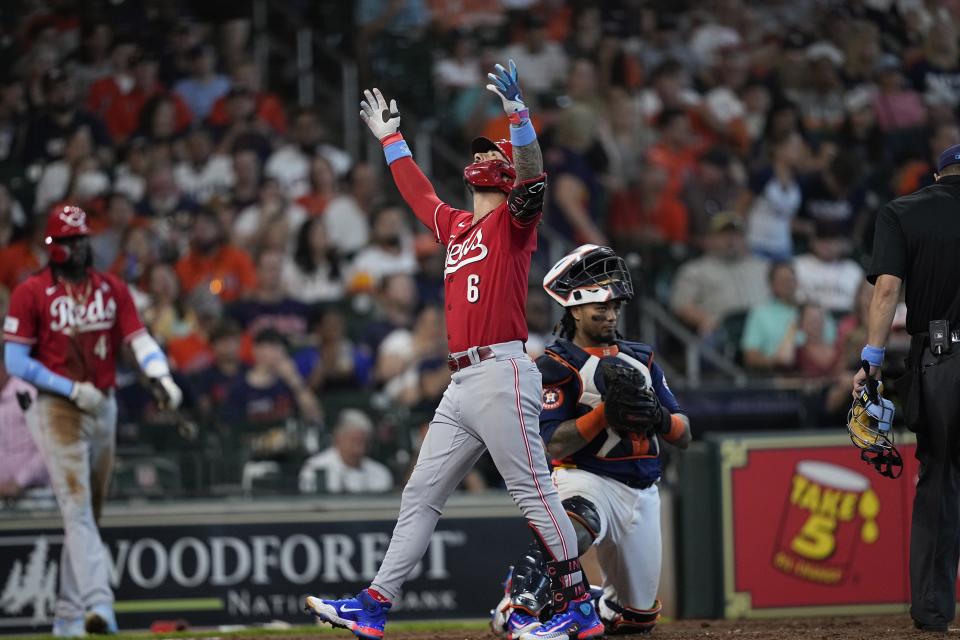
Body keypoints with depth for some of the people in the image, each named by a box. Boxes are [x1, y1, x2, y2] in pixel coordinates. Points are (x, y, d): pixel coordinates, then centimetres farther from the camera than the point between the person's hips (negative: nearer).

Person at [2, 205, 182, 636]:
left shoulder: (112, 289, 9)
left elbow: (139, 338, -1)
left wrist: (161, 376, -22)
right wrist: (73, 390, -15)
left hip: (104, 408, 5)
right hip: (58, 410, -5)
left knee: (89, 512, 10)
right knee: (77, 506, -15)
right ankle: (98, 603, -27)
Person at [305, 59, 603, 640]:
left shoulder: (514, 220, 1)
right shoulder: (456, 226, 23)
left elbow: (532, 178, -19)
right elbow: (418, 193, 40)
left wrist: (518, 114, -31)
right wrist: (390, 138, 46)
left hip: (502, 374, -9)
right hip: (462, 384, 9)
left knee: (536, 493, -11)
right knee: (421, 496, 8)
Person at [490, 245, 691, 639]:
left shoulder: (641, 359, 14)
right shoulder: (557, 365, -5)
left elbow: (684, 437, 10)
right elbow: (555, 445, -16)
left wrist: (658, 416, -12)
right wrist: (606, 410, -25)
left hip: (641, 493, 7)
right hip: (586, 479, -7)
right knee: (571, 529, -44)